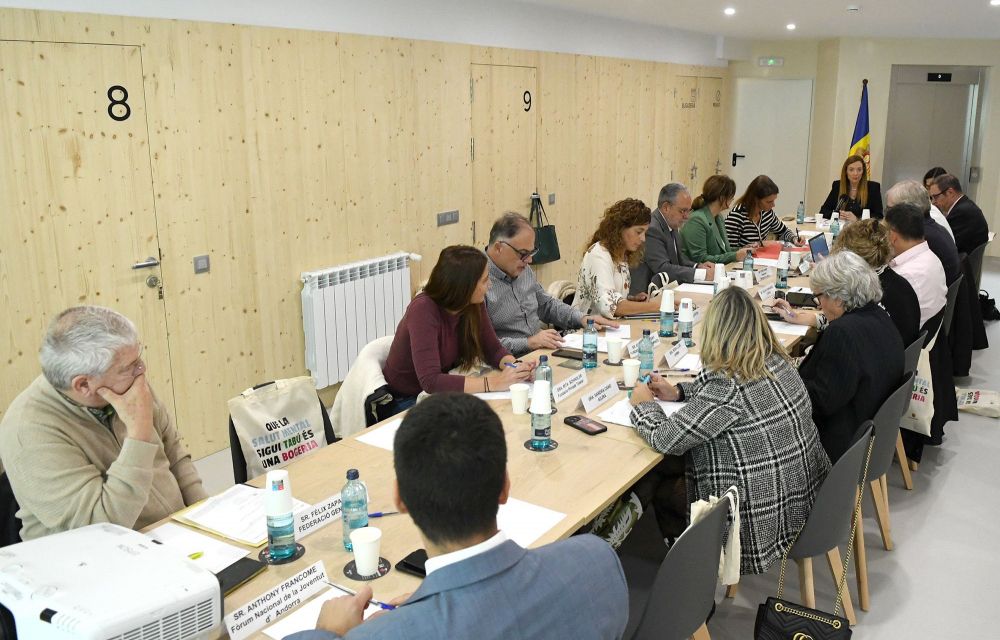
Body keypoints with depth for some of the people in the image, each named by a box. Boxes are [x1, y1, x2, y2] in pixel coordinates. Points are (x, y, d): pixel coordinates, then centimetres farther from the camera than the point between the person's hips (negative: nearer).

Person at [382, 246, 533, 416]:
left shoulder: (474, 305, -8)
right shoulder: (423, 310, -27)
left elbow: (493, 349, 4)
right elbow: (431, 381, -35)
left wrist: (516, 366, -18)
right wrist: (493, 383, -38)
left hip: (438, 395, 6)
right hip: (402, 403, -6)